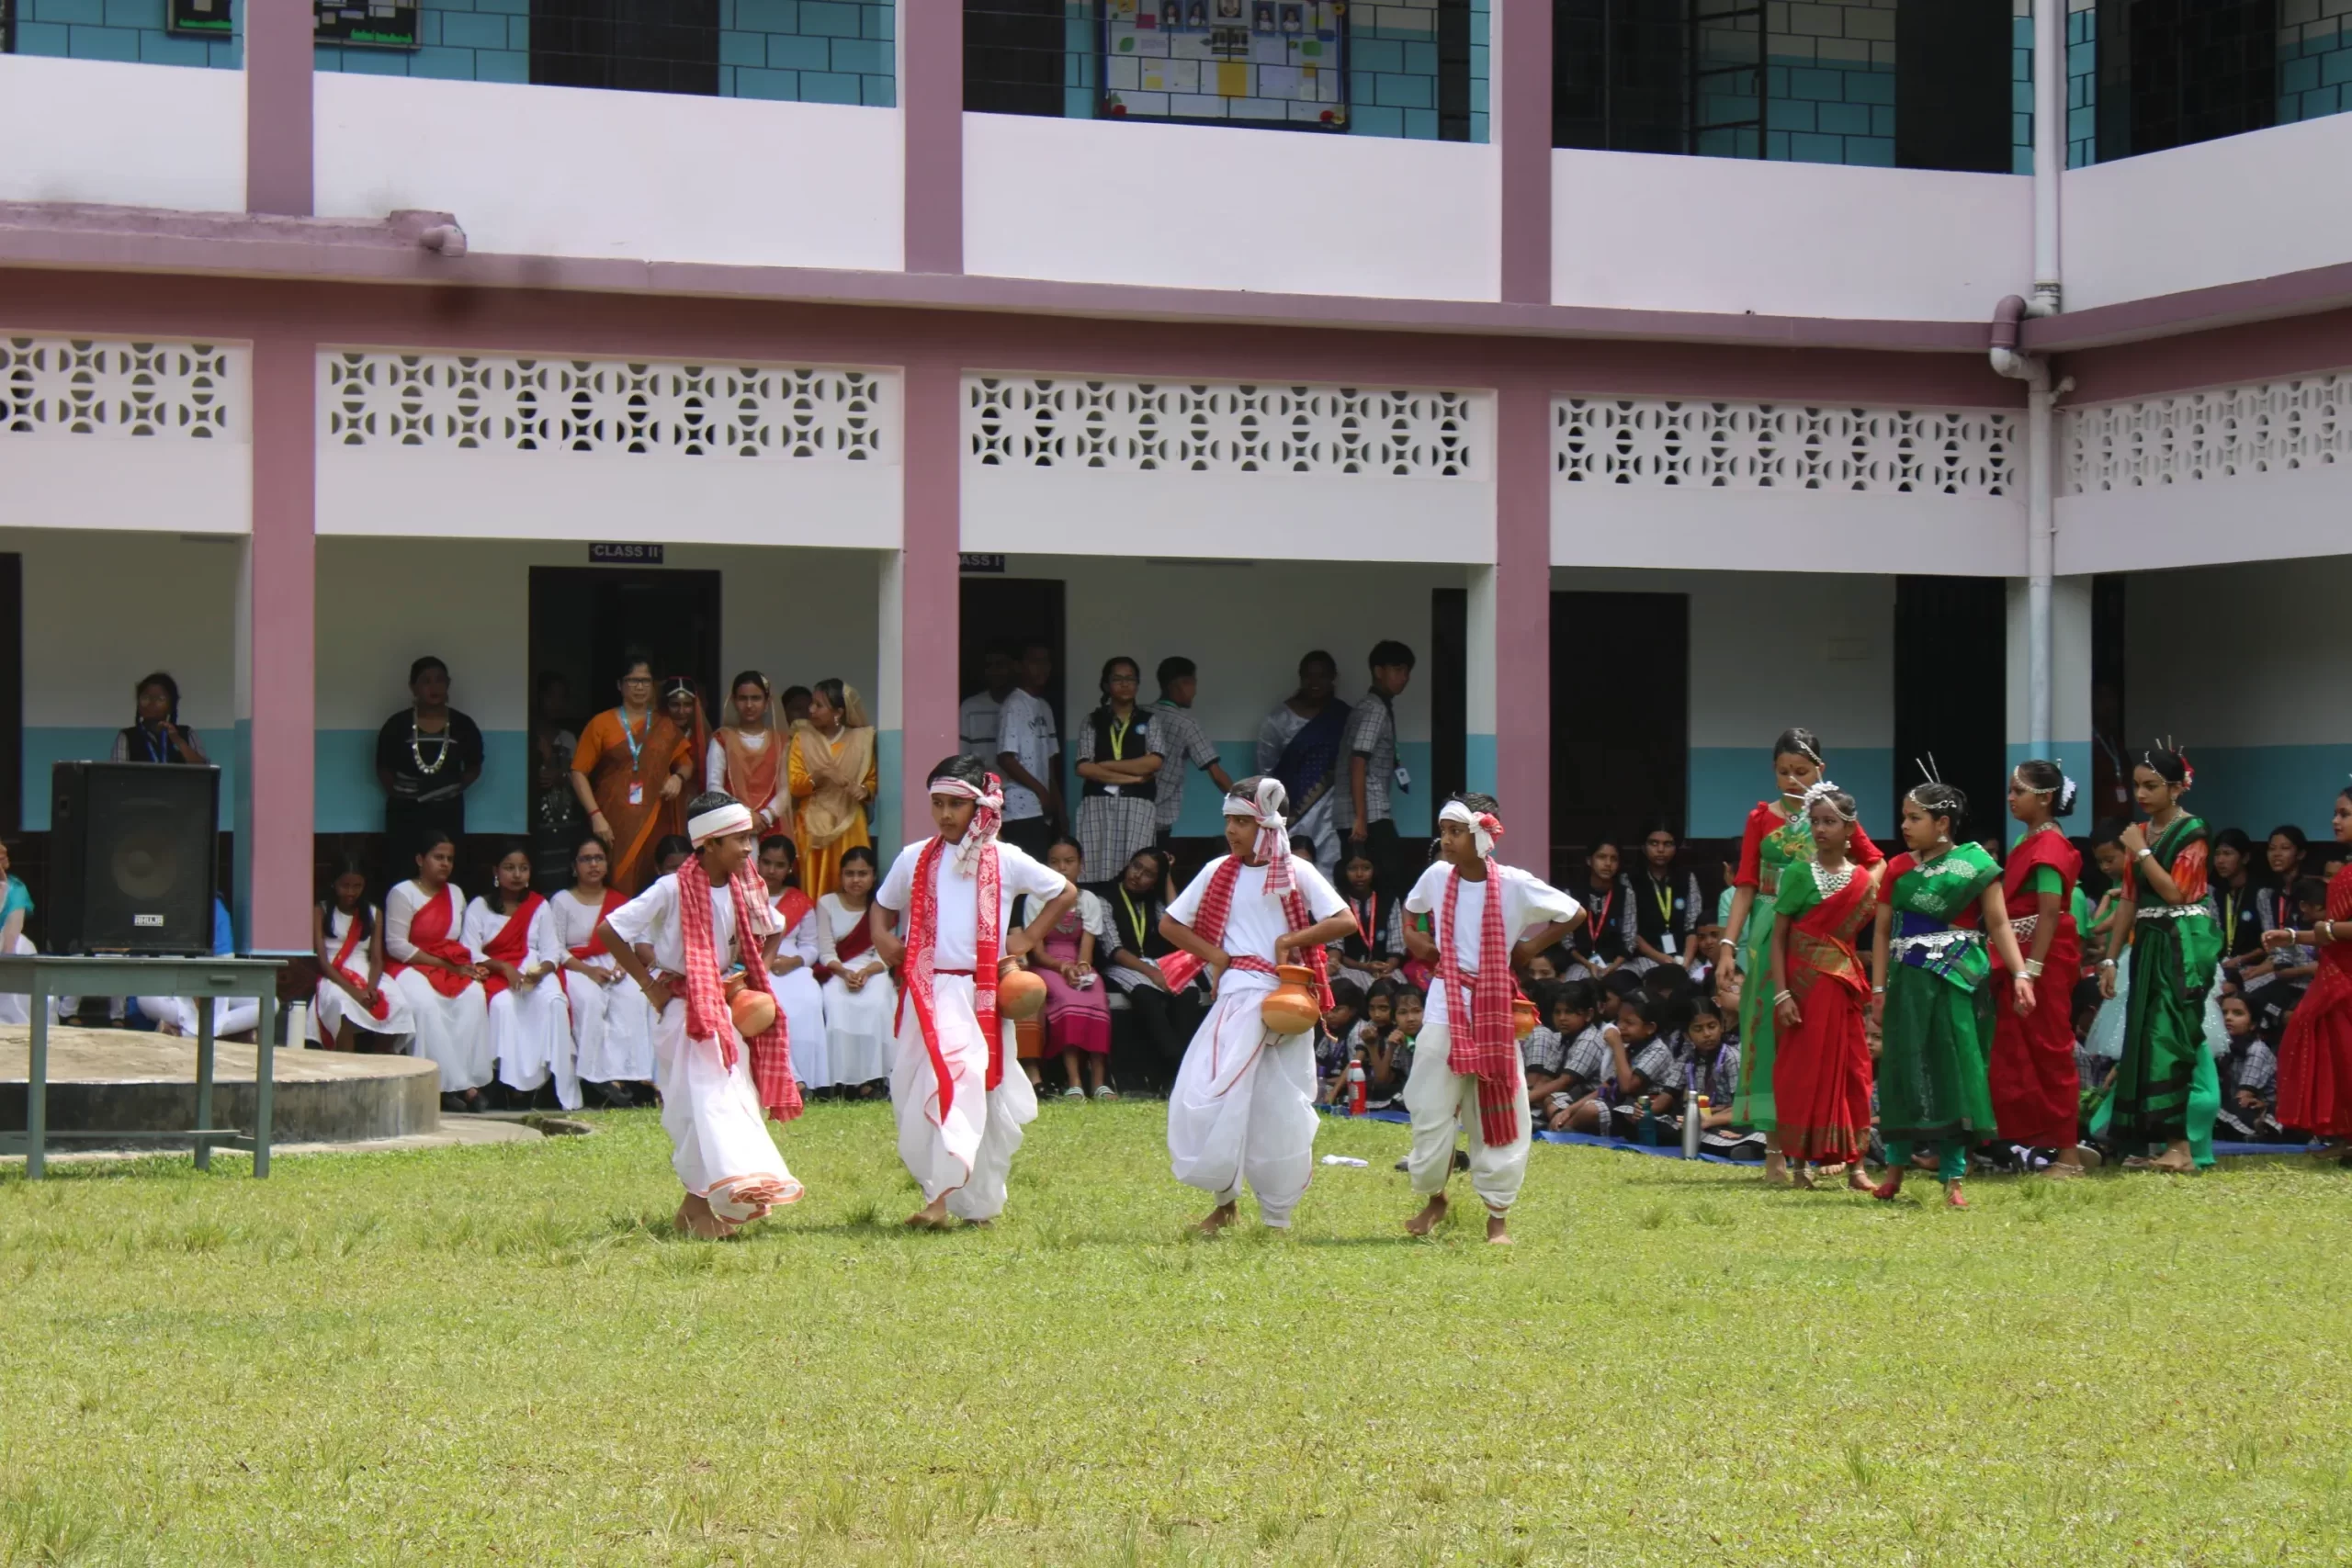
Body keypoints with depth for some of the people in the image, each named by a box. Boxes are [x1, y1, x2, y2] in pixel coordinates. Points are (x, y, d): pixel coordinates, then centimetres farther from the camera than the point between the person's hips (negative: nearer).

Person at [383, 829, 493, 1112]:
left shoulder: (456, 893, 16)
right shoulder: (402, 894, -4)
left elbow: (463, 942, 14)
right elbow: (397, 946, -11)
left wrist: (469, 966, -9)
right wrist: (444, 965, -14)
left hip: (451, 968, 5)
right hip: (410, 967, -5)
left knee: (474, 995, -28)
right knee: (427, 1004, -37)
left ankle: (467, 1081, -32)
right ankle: (454, 1083, -34)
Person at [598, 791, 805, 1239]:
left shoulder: (743, 890, 2)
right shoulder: (673, 891, -16)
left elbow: (771, 934, 21)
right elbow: (608, 931, -16)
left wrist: (752, 976, 5)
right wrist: (648, 983, -13)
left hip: (726, 1006, 7)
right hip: (683, 1010, -7)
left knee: (736, 1096, 4)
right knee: (702, 1099, -14)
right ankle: (700, 1206, -14)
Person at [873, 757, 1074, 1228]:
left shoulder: (1005, 860, 3)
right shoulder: (915, 858, 8)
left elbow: (1065, 893, 13)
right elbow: (882, 906, 23)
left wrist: (1029, 938, 5)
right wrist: (882, 940, 3)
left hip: (982, 994, -2)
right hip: (927, 992, 2)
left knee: (969, 1082, -14)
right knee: (913, 1090, -2)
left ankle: (946, 1195, -18)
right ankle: (940, 1190, 11)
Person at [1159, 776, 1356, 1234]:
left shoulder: (1296, 873, 0)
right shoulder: (1219, 872, 6)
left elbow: (1345, 922, -5)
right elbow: (1169, 925, 9)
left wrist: (1290, 941, -13)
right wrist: (1215, 957, -3)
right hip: (1237, 998, 1)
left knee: (1282, 1110, 3)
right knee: (1211, 1097, -10)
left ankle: (1278, 1218, 14)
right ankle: (1224, 1199, 8)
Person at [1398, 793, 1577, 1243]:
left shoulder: (1515, 884, -11)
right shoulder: (1437, 876, -1)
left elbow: (1575, 915, 1)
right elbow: (1411, 910, 23)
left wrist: (1531, 946, -4)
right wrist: (1413, 938, 5)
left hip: (1494, 1008, -2)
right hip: (1445, 1005, 3)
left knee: (1498, 1114, 2)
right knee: (1430, 1109, 3)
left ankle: (1498, 1216, 12)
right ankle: (1434, 1198, 25)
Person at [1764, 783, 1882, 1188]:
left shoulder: (1864, 880, 7)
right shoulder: (1799, 874, -3)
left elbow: (1867, 933, 12)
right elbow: (1779, 937, -5)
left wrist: (1869, 991, 2)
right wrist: (1781, 994, -12)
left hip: (1845, 987, 3)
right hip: (1804, 985, -3)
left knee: (1852, 1071, 2)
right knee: (1803, 1071, -2)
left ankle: (1854, 1164, 7)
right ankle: (1800, 1163, 3)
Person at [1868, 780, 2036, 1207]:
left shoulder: (1975, 865, 0)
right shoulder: (1898, 868, 8)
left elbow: (1998, 924, -2)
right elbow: (1883, 931, 9)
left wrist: (2020, 973, -13)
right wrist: (1879, 989, 2)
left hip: (1959, 981, -2)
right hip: (1909, 982, 2)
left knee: (1955, 1071, -3)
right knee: (1906, 1070, 3)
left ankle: (1953, 1176, 0)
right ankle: (1896, 1166, 17)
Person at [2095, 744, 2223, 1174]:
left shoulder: (2190, 833, -8)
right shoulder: (2140, 833, 13)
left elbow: (2175, 892, -18)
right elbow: (2129, 900, 15)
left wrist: (2141, 852, -14)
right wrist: (2110, 959, 13)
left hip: (2184, 943, -8)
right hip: (2149, 942, 8)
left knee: (2171, 1037, -13)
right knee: (2146, 1037, 7)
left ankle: (2183, 1146, -14)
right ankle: (2154, 1140, 11)